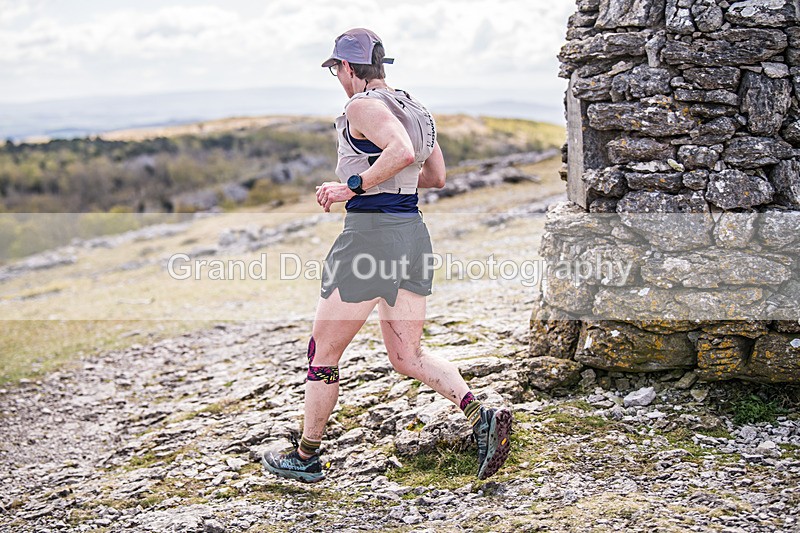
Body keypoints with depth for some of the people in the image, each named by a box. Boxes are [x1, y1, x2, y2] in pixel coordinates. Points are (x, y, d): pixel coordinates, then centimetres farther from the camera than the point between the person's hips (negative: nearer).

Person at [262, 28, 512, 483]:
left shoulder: (363, 106, -11)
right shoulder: (413, 108, 14)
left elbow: (401, 151, -29)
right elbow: (436, 176, 22)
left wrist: (354, 185, -21)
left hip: (369, 236, -8)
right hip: (413, 234, 8)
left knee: (323, 351, 8)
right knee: (408, 356, 12)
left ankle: (306, 457, 20)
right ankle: (482, 416, -7)